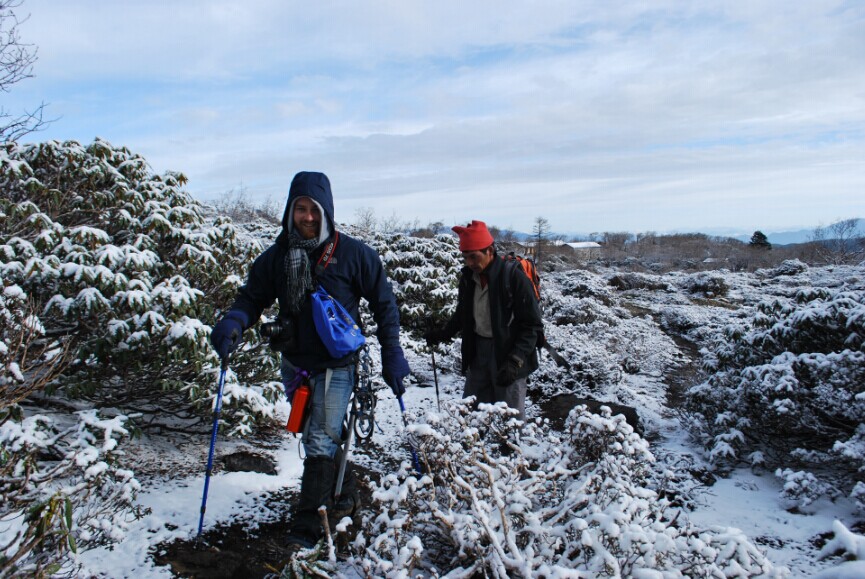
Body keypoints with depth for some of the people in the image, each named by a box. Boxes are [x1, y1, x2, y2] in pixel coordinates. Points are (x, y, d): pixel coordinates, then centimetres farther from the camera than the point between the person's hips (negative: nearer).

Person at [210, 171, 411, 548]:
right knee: (320, 438, 19)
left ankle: (306, 524, 7)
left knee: (321, 443, -4)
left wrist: (392, 356, -7)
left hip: (337, 365, -4)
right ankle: (344, 497, 41)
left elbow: (383, 304, -4)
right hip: (294, 364, 5)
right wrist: (233, 323, -20)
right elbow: (252, 297, 3)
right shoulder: (276, 256, -3)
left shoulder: (354, 254, -11)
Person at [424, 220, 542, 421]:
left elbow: (533, 325, -16)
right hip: (477, 351, 6)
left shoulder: (514, 277, -18)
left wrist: (515, 360, -24)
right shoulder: (468, 277, 1)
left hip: (507, 353, -6)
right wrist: (444, 333, 4)